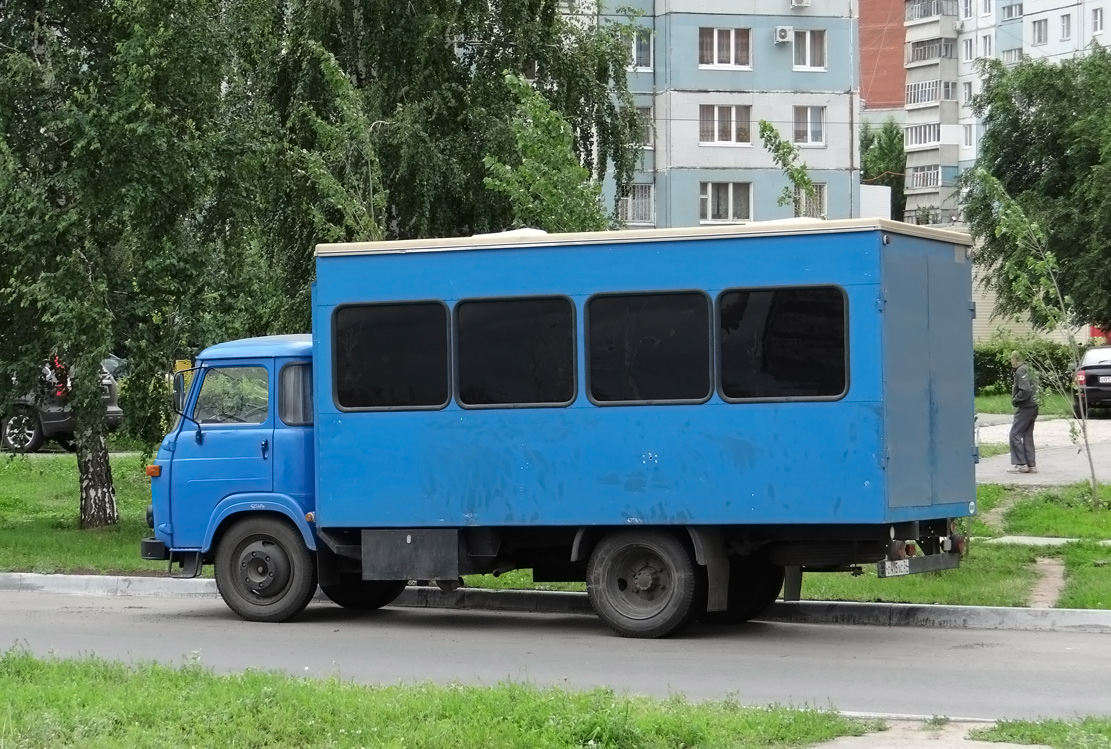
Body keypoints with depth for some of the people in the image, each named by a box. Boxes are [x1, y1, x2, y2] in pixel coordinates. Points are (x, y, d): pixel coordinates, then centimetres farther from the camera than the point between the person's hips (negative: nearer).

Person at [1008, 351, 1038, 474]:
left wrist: (1015, 400, -12)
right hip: (1033, 407, 10)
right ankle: (1031, 465, 12)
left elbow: (1025, 390, -25)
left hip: (1025, 408, -10)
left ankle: (1020, 464, -7)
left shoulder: (1020, 372, -16)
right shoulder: (1028, 369, 14)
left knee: (1015, 434, -5)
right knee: (1027, 435, 12)